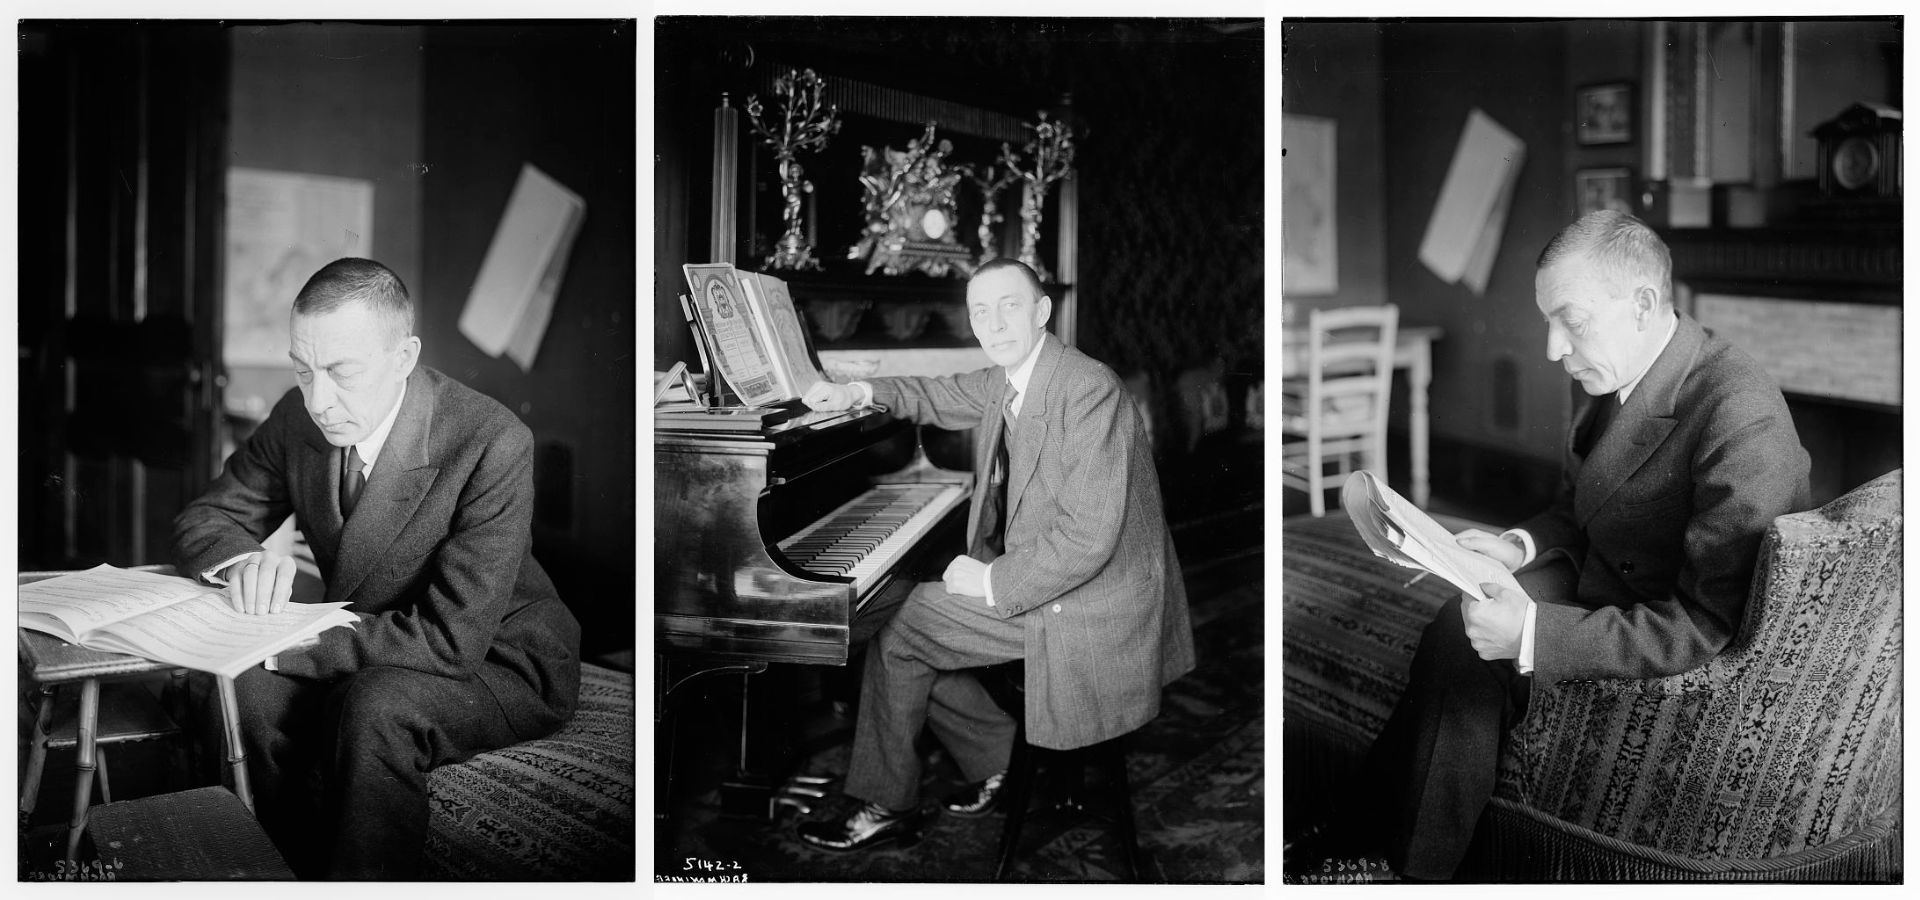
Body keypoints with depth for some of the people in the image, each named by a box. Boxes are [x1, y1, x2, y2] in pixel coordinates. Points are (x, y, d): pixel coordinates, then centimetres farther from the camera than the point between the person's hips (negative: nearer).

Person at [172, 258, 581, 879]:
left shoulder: (493, 444, -27)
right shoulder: (298, 419, -8)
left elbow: (452, 637, -29)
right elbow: (203, 519, 5)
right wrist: (242, 559, -21)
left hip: (498, 661, -6)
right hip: (366, 653, 6)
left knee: (373, 705, -33)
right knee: (246, 685, -20)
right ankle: (304, 877, -4)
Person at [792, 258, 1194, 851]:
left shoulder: (1088, 390, -25)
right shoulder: (1007, 380, 3)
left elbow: (1088, 536, -29)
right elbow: (943, 396, 25)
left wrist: (991, 580, -21)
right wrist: (861, 392, 7)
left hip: (1089, 600, -9)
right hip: (1025, 570, 9)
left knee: (900, 630, -7)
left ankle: (887, 806, 9)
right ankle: (999, 755, 21)